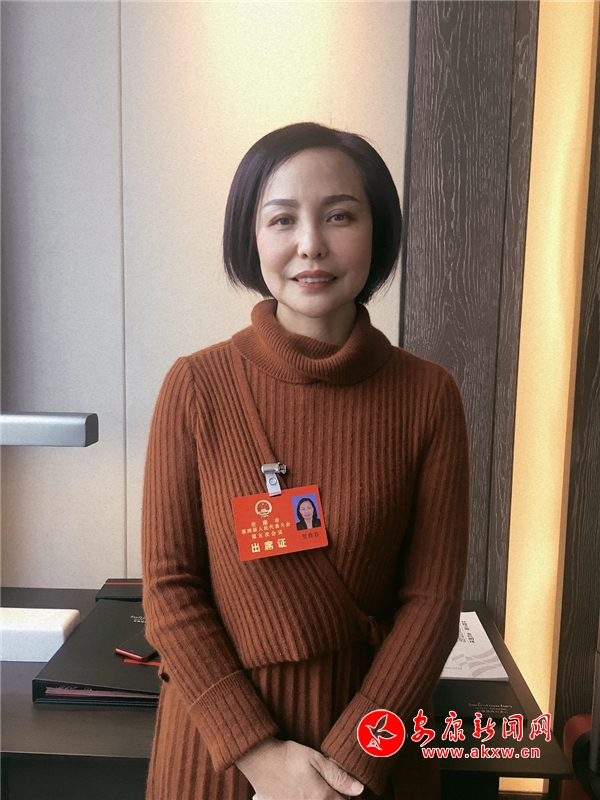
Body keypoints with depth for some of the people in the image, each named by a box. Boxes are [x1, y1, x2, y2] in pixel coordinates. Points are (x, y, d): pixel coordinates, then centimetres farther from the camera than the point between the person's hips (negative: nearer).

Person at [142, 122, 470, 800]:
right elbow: (170, 585, -10)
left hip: (372, 731, 1)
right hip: (218, 731, 0)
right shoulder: (196, 387, -13)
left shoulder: (429, 396, -11)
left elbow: (432, 598, -9)